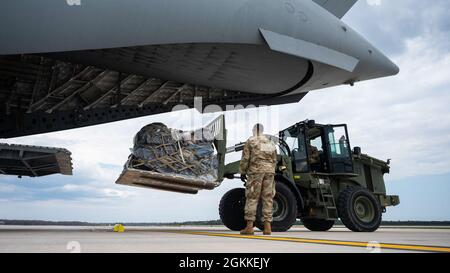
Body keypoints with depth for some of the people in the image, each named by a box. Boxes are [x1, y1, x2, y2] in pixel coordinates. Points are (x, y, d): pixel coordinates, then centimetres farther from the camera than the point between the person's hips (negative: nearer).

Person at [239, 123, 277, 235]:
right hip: (269, 172, 4)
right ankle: (267, 227, 5)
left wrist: (242, 172, 6)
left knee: (252, 198, -3)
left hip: (255, 171, -4)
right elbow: (274, 161, 18)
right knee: (268, 199, 5)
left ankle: (249, 227, -5)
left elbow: (245, 159, -2)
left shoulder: (250, 142, 4)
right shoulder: (271, 143, 19)